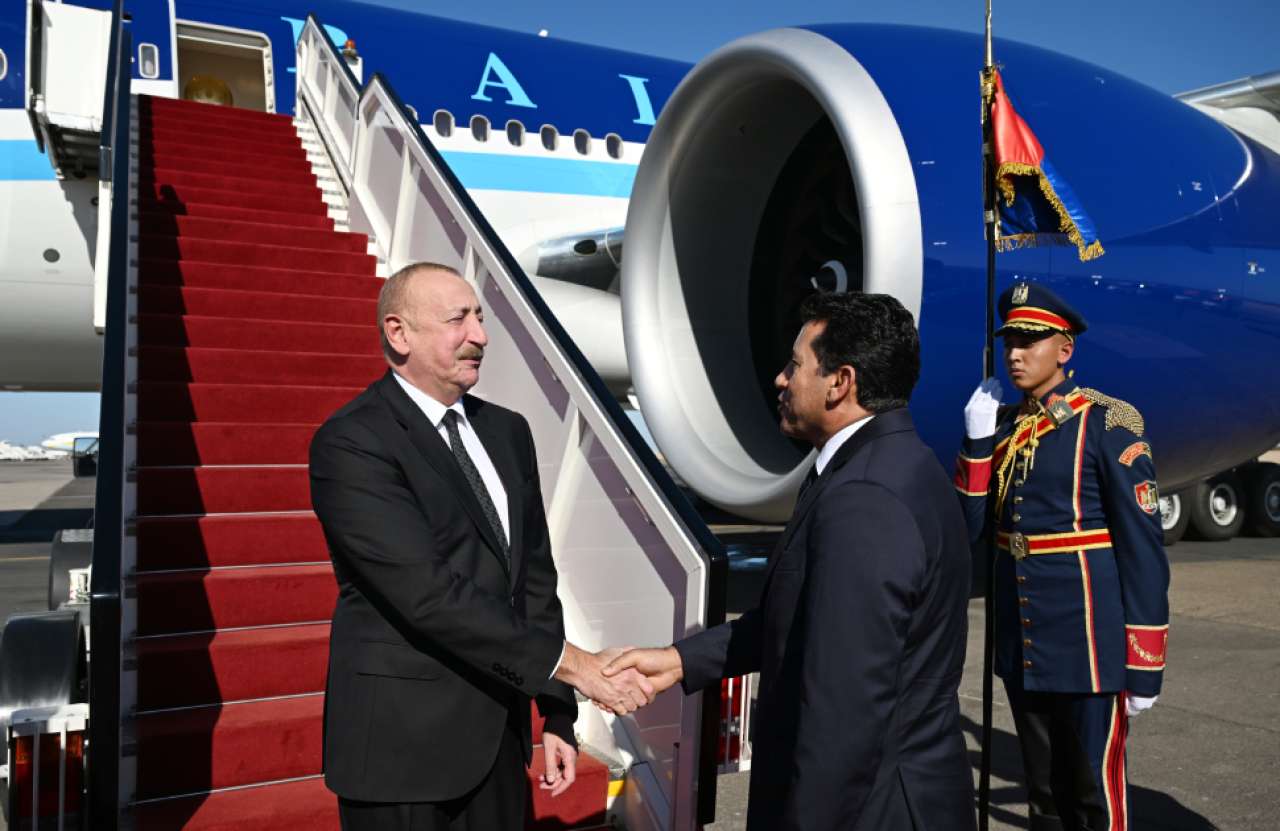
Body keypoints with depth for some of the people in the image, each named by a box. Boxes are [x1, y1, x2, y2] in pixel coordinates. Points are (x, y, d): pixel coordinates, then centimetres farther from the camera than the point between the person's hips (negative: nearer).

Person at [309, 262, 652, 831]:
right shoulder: (350, 443, -15)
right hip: (405, 742, -6)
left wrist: (558, 715, 6)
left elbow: (533, 575, 9)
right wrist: (569, 663, -22)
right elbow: (428, 592, -23)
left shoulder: (507, 431, 7)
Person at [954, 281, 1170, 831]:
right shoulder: (1002, 425, 8)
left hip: (1087, 648, -6)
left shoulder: (1108, 424, -10)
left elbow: (1143, 547, -12)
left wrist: (1144, 665, -13)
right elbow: (968, 527, 4)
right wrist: (978, 439, -6)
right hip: (1021, 650, 6)